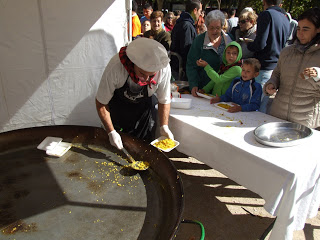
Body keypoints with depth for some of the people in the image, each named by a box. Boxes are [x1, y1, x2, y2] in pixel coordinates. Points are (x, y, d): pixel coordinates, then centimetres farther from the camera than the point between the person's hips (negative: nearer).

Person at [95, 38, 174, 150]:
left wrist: (164, 126, -17)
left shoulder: (164, 69, -31)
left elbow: (164, 100, -11)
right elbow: (101, 103, -23)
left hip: (145, 105, 1)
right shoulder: (115, 66, -38)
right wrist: (111, 132, -23)